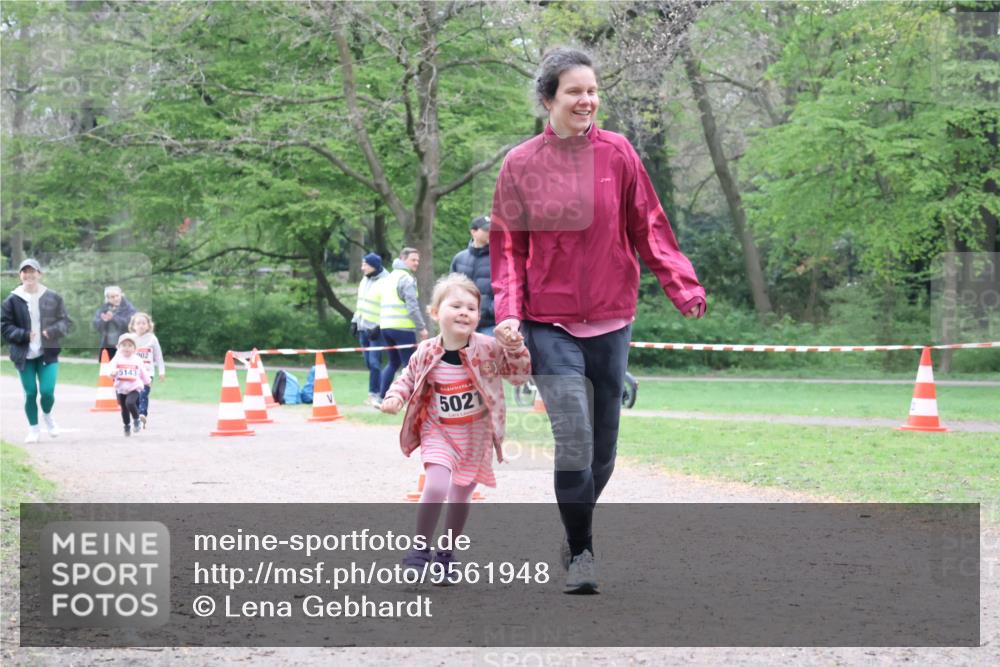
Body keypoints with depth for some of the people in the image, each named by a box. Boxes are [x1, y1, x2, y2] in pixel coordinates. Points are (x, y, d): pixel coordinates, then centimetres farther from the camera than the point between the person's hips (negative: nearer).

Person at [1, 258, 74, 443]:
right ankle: (33, 428, 21)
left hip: (48, 353, 0)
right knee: (30, 393, 1)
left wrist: (52, 331, -14)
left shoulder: (53, 298, 0)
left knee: (47, 391, -8)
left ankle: (47, 415, 26)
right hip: (24, 356, 0)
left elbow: (66, 322, 5)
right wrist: (25, 335, -15)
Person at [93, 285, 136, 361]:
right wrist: (103, 320, -22)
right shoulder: (103, 308, 8)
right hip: (107, 346, 4)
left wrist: (114, 318, -25)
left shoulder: (129, 308, -5)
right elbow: (96, 325, 0)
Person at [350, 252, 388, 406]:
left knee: (374, 362, -9)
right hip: (363, 328, 8)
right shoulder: (365, 280, 13)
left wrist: (378, 327, -19)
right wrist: (355, 321, 16)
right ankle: (374, 393, 12)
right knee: (369, 362, 7)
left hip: (376, 330, -8)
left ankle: (375, 394, -4)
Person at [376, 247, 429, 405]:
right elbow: (412, 306, -16)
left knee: (393, 362, 18)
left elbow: (381, 302, 21)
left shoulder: (389, 278, 19)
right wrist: (421, 327, -12)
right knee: (409, 364, -2)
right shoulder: (406, 279, -9)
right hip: (403, 327, -8)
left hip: (385, 326, 8)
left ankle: (382, 397, 13)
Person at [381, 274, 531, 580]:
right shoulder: (426, 353, -11)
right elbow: (408, 378, 7)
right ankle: (420, 549, -3)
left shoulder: (488, 348, -13)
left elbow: (519, 375, -6)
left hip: (475, 435, 1)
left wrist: (515, 348, -23)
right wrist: (395, 396, -12)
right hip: (438, 432, -1)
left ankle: (446, 555, 32)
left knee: (460, 495, 12)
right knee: (436, 487, -21)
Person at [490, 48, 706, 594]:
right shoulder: (520, 165, -2)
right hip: (550, 323, -2)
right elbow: (508, 246, 3)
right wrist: (508, 310, -10)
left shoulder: (618, 154, 0)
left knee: (603, 443, 9)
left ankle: (577, 533, 31)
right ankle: (580, 552, -1)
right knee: (574, 438, -14)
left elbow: (649, 228, 1)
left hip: (611, 319, 2)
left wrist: (683, 287, -11)